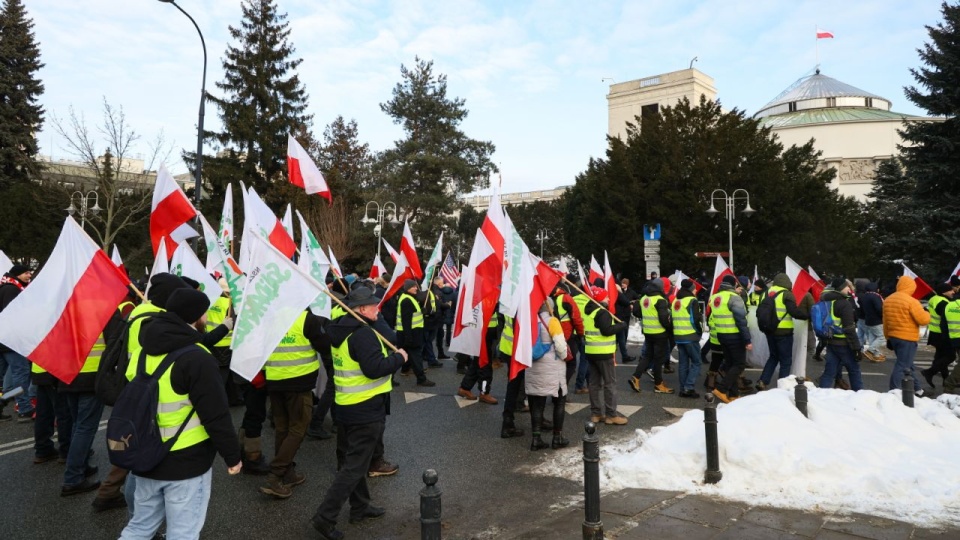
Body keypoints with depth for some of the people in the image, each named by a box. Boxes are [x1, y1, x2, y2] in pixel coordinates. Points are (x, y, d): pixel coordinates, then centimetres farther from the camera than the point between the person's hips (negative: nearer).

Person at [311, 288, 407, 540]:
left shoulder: (340, 330, 8)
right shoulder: (363, 333, -22)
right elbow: (375, 368, -29)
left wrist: (390, 356, 11)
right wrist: (399, 357, -15)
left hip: (345, 406, 10)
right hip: (366, 409, -10)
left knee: (352, 459, 19)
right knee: (355, 465, -1)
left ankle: (360, 506, 33)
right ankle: (325, 516, 0)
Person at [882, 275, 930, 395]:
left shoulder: (888, 300, 8)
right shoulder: (911, 301, -16)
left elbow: (885, 322, 12)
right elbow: (923, 320, -16)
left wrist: (888, 337, 20)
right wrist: (926, 314, 6)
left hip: (893, 337, 8)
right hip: (908, 338, -8)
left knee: (906, 364, 20)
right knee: (902, 366, -3)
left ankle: (916, 388, 31)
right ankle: (894, 391, -5)